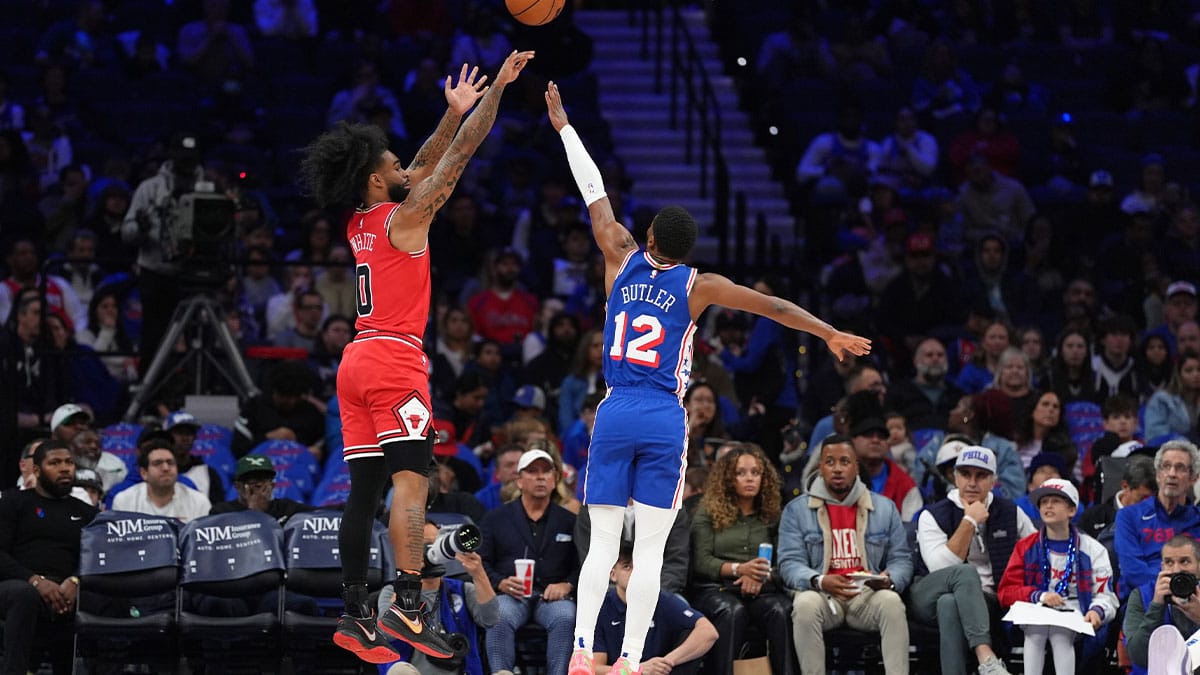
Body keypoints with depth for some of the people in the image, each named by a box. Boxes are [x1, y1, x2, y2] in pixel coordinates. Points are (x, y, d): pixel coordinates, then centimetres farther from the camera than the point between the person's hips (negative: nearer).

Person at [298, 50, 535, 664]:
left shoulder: (359, 223, 14)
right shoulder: (404, 217, -8)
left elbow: (426, 164, 25)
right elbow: (459, 156, -6)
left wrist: (455, 110, 27)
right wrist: (498, 88, -1)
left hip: (357, 361, 9)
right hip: (395, 360, -9)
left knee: (364, 491, 6)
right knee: (411, 481, -16)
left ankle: (355, 615, 3)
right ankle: (407, 607, -28)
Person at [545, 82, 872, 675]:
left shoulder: (623, 262, 4)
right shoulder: (698, 286, 0)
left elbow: (595, 194, 13)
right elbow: (774, 307, 4)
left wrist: (564, 126, 22)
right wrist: (830, 334, 16)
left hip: (615, 413, 2)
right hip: (664, 421, -2)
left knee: (602, 542, 2)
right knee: (649, 548, 0)